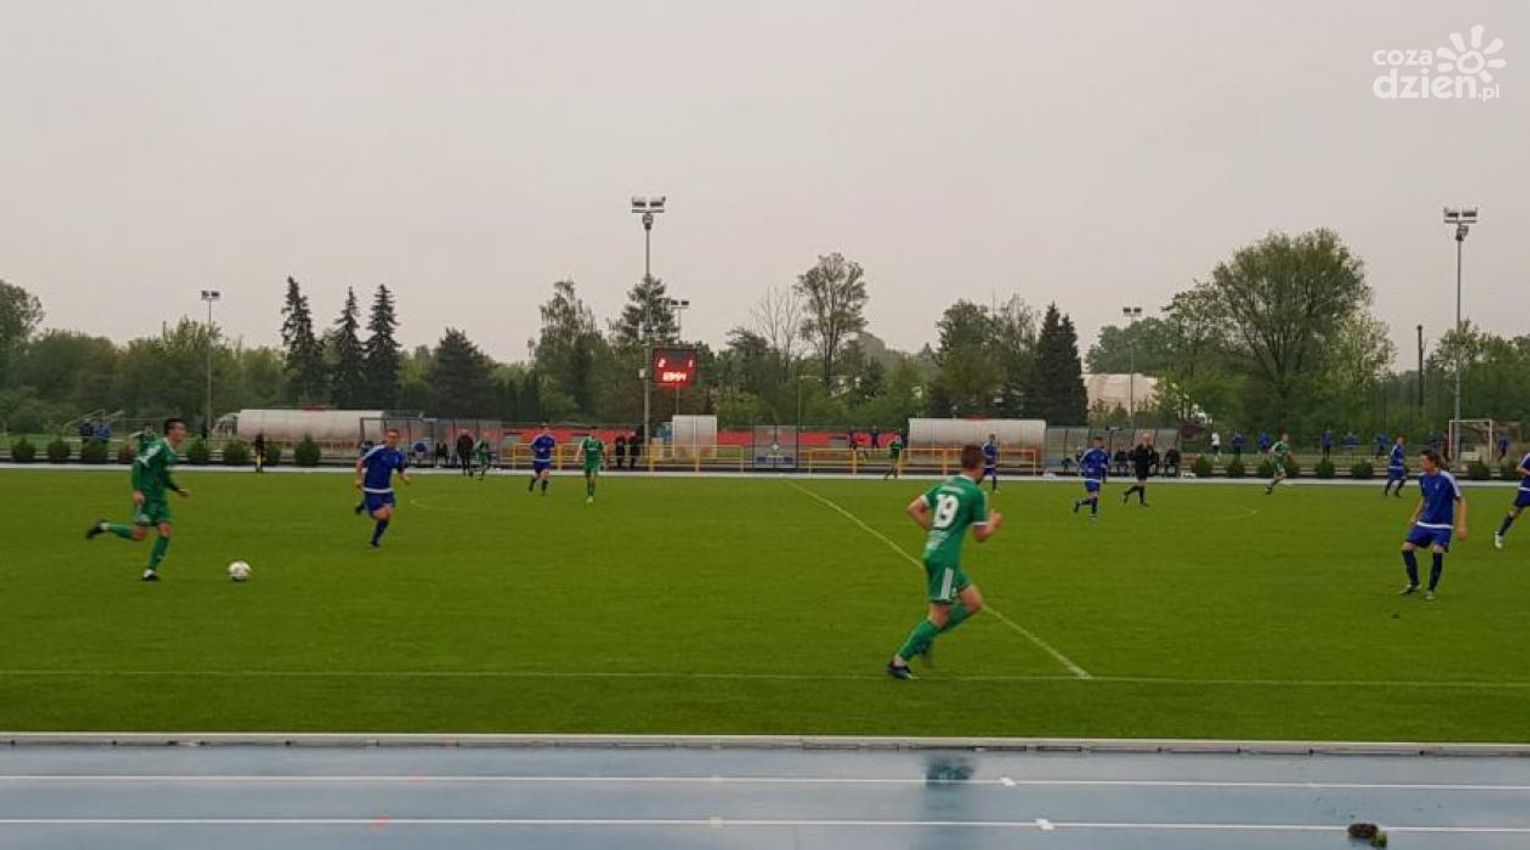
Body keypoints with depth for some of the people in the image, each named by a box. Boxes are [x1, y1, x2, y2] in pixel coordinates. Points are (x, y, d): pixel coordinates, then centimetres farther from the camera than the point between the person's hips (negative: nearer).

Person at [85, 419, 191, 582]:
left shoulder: (171, 452, 15)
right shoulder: (158, 446, -13)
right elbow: (138, 464, -19)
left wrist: (178, 489, 17)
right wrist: (137, 490, -27)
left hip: (159, 498, 8)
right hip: (146, 496, -8)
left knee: (167, 532, -5)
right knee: (139, 534, -11)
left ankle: (150, 571, -1)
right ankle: (104, 527, 10)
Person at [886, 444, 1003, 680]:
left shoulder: (944, 485, 12)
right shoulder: (976, 493, -8)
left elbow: (913, 508, 8)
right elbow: (980, 535, -3)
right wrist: (994, 522, 16)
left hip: (932, 552, 8)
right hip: (946, 558, -8)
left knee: (974, 602, 16)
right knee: (939, 615, -4)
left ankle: (925, 638, 13)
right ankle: (899, 661, -4)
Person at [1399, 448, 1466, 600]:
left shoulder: (1447, 478, -17)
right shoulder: (1422, 477, 0)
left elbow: (1461, 501, -10)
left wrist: (1461, 525, -15)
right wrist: (1415, 516, 17)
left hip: (1442, 525, -6)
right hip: (1425, 522, 6)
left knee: (1437, 551, -24)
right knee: (1407, 547, -6)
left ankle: (1431, 589, -5)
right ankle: (1413, 584, 16)